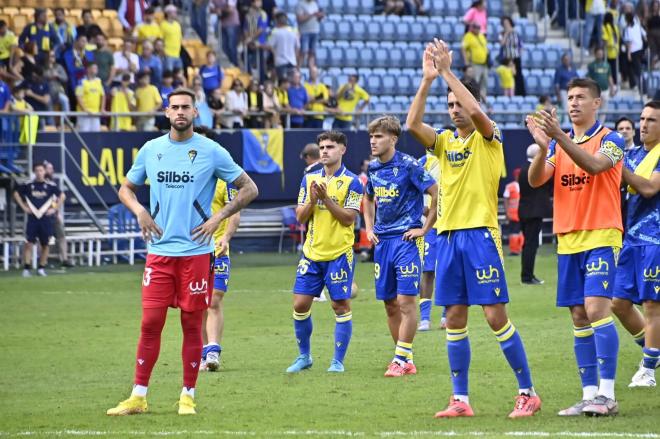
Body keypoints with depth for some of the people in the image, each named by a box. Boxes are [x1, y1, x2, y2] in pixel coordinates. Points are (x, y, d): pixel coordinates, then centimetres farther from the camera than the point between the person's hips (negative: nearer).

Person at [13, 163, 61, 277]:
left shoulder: (51, 186, 0)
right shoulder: (28, 185, 1)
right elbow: (16, 194, 13)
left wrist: (54, 208, 3)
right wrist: (24, 207, 4)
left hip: (46, 218, 1)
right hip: (32, 218, -1)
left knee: (45, 244, 5)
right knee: (29, 243, -8)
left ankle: (41, 268, 15)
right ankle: (26, 269, -5)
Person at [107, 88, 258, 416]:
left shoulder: (211, 152, -2)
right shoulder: (150, 150, 8)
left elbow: (249, 189, 2)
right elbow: (126, 188, 20)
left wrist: (217, 218, -6)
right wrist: (139, 212, 0)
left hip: (196, 251, -2)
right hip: (159, 250, 2)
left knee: (192, 324, 2)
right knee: (150, 323, -1)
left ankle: (187, 396, 11)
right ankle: (138, 397, 3)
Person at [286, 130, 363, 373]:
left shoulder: (351, 182, -5)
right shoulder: (309, 179, 8)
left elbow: (349, 218, -12)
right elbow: (300, 217, 6)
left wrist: (326, 198, -20)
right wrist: (312, 200, -12)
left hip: (339, 254, -4)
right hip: (312, 252, 4)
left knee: (341, 306, -3)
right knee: (300, 304, 2)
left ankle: (338, 361, 6)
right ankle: (304, 356, 17)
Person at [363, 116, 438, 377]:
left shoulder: (409, 166, -11)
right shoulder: (374, 168, 10)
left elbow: (437, 194, -13)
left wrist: (425, 228, -11)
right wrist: (369, 228, 15)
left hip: (406, 240, -7)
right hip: (382, 240, 7)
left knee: (405, 300, -10)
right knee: (390, 304, 7)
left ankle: (401, 360, -8)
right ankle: (406, 360, 15)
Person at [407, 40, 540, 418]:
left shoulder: (489, 138, -1)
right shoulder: (445, 141, 13)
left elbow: (475, 111, -21)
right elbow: (413, 123, -3)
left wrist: (447, 71, -17)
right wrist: (428, 79, -10)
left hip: (480, 234, -6)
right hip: (448, 234, 6)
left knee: (496, 315, -8)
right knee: (455, 319, 5)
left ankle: (528, 393, -1)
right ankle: (461, 400, 9)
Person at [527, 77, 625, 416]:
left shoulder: (610, 140, -3)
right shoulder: (559, 145, 13)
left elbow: (594, 165, -24)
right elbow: (535, 180, -1)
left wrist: (560, 137, -34)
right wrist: (543, 146, -19)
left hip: (601, 238, -6)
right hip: (568, 239, 6)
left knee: (596, 310, -16)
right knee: (579, 318, 5)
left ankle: (607, 395, -17)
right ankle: (589, 395, 8)